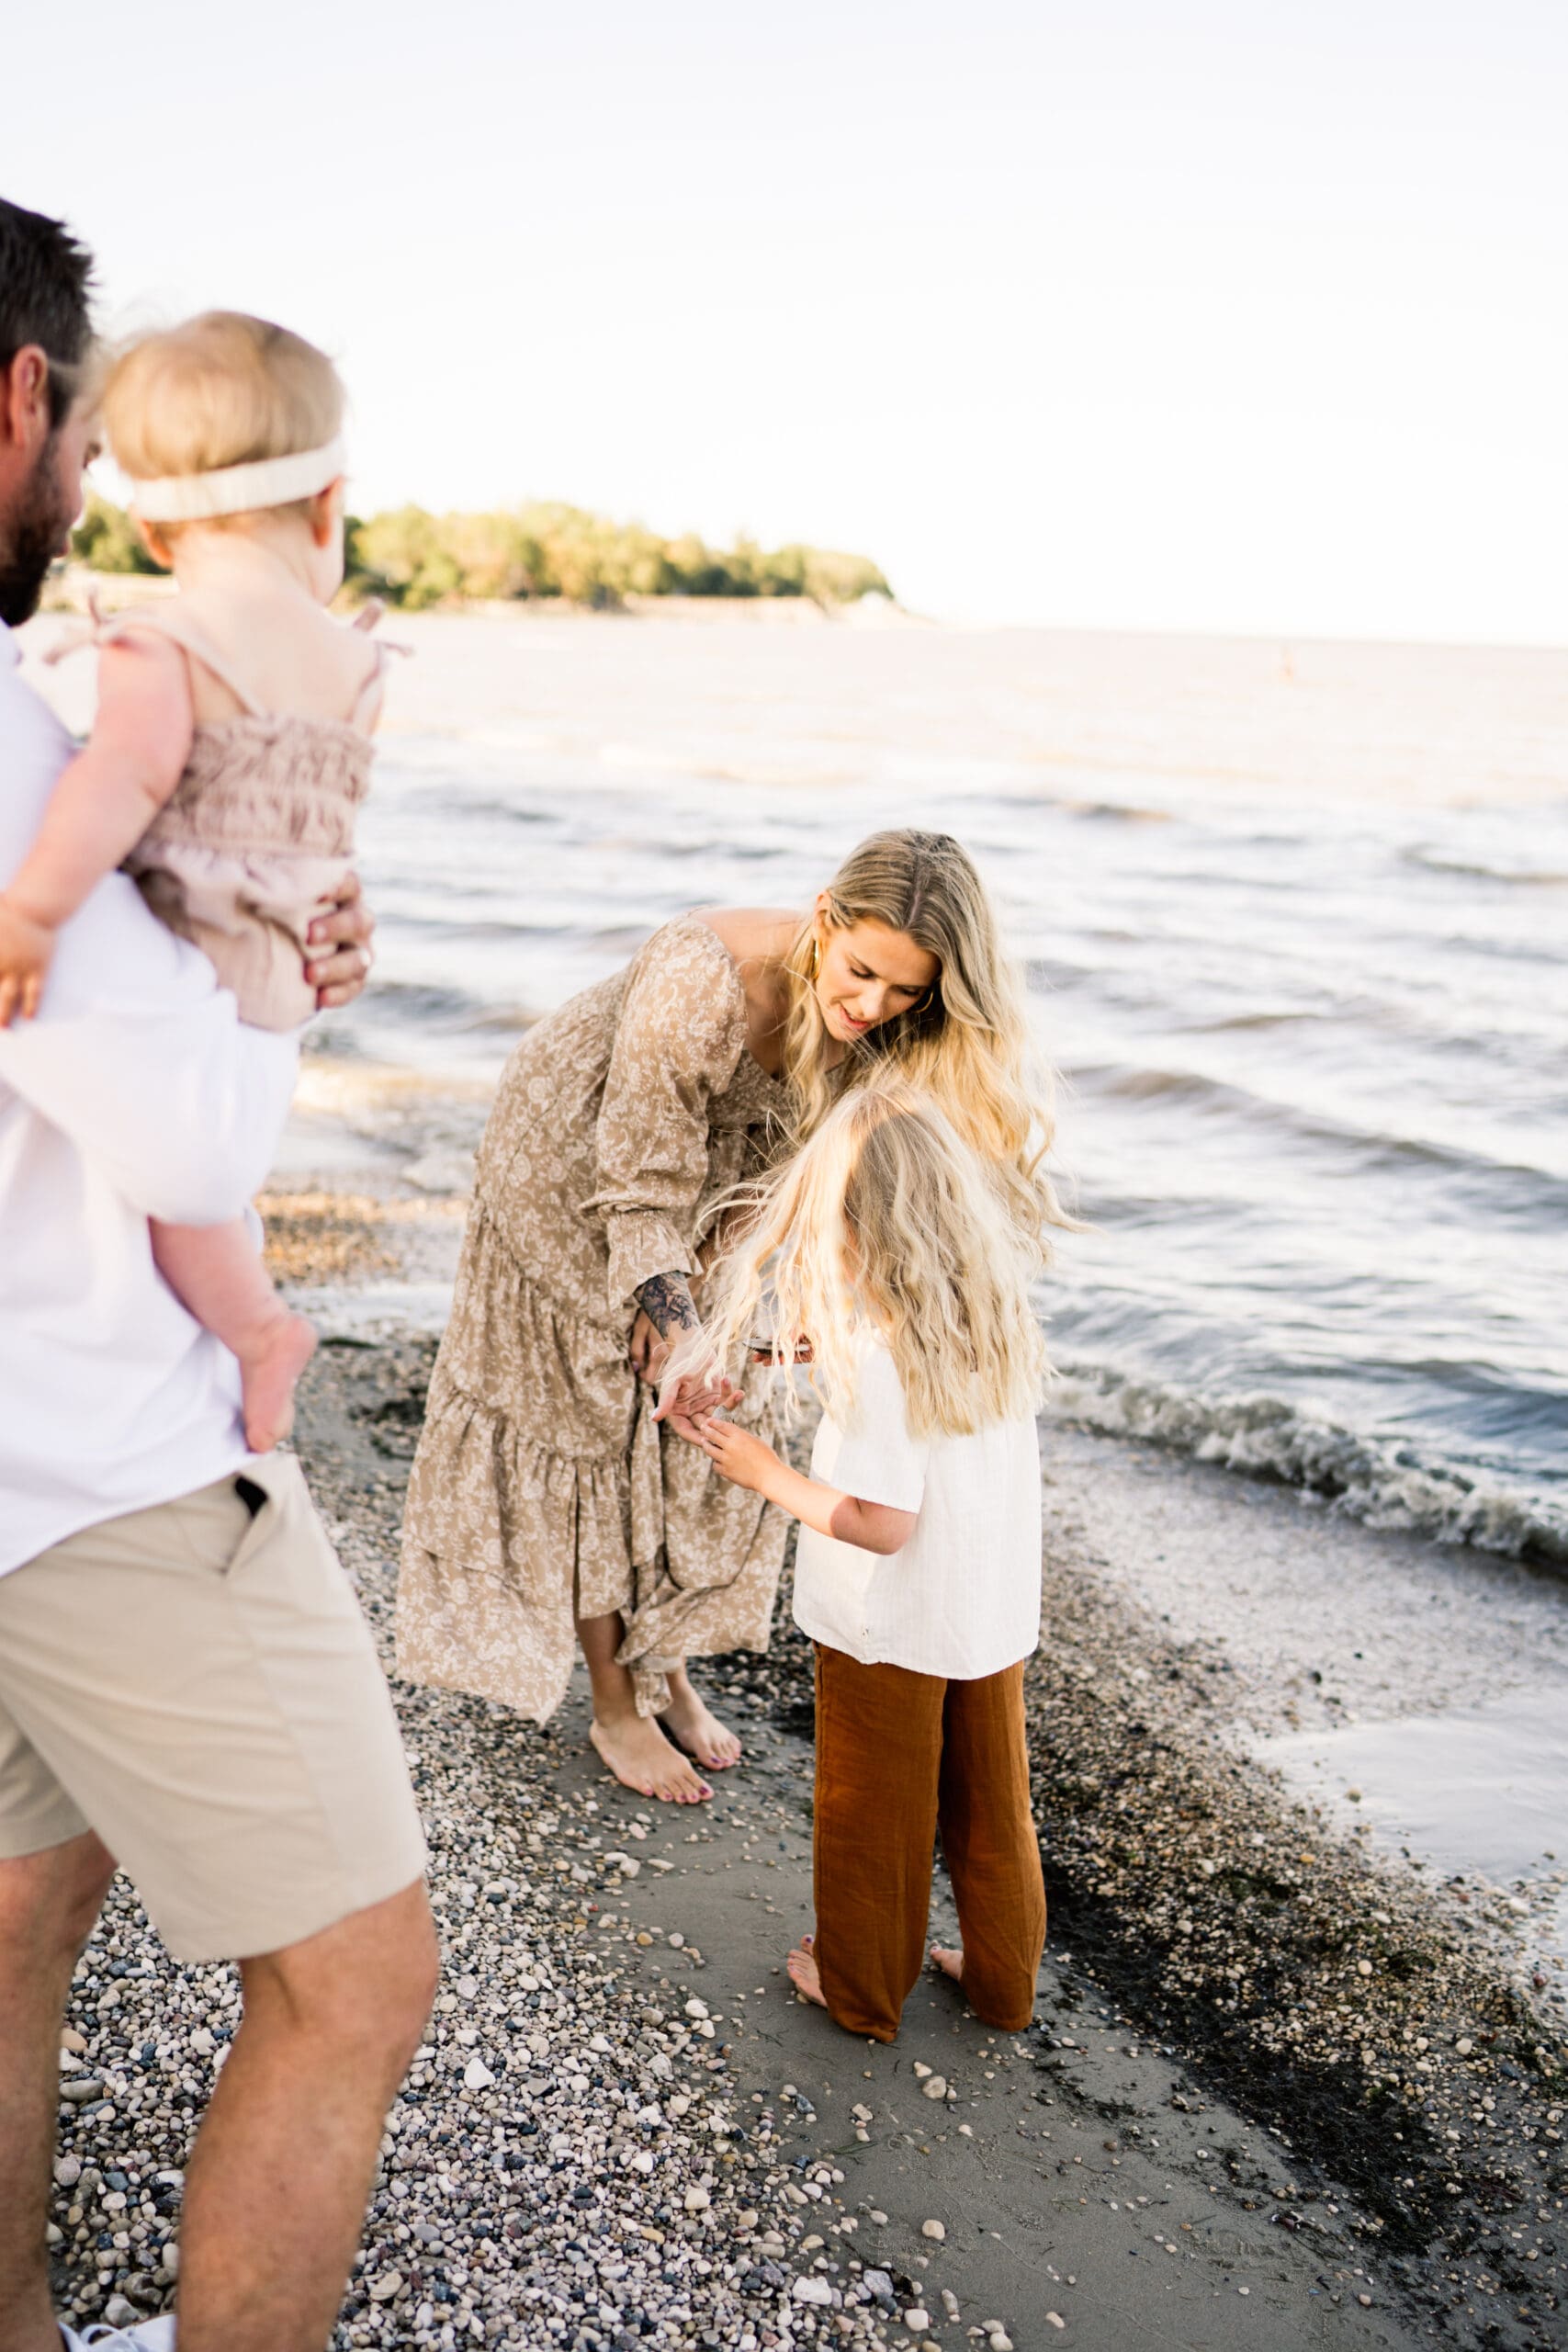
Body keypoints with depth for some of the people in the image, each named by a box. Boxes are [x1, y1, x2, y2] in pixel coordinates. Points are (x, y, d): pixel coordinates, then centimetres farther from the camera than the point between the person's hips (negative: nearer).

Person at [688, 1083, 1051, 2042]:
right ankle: (1003, 1976, 41)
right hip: (997, 1607, 6)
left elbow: (881, 1523, -28)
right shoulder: (1001, 1307, -10)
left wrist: (763, 1471, -16)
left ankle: (863, 1987, 37)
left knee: (875, 1814, 17)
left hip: (890, 1625, -6)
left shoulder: (871, 1356, -30)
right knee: (993, 1802, 23)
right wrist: (822, 1347, 12)